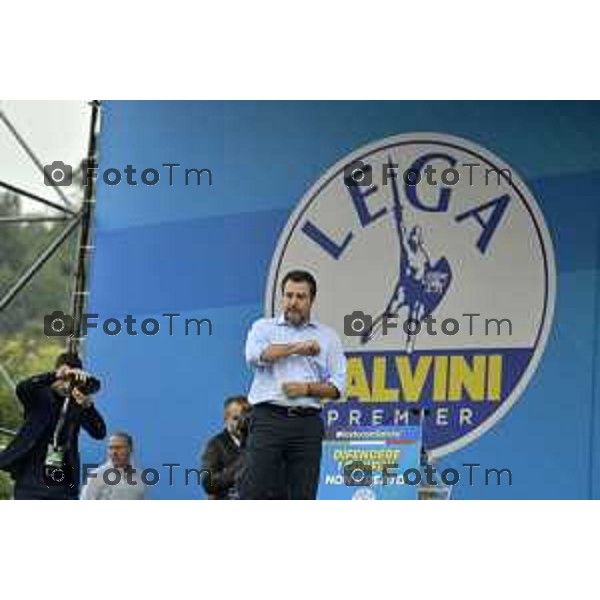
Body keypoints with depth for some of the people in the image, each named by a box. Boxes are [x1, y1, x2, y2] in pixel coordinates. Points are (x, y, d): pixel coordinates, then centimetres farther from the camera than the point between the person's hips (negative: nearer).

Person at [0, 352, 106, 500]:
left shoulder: (77, 404, 6)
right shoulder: (40, 396, 0)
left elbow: (99, 432, -5)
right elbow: (22, 388, -23)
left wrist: (87, 406, -24)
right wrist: (56, 376, -34)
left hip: (64, 485, 3)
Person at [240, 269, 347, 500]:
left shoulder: (327, 336, 15)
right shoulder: (264, 327, 12)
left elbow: (337, 386, 7)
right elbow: (254, 355, -11)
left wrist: (307, 388, -10)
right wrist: (297, 348, -5)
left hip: (307, 422, 2)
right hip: (269, 419, -2)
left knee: (303, 495, 2)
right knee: (255, 492, -8)